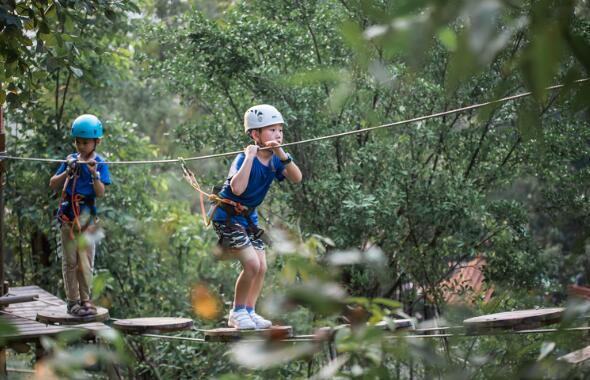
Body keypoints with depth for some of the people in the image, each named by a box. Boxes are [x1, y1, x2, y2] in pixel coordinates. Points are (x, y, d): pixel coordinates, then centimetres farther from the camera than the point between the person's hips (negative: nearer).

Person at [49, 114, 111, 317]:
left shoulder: (99, 163, -1)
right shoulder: (71, 159, 6)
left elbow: (100, 193, -8)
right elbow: (53, 184, 6)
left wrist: (94, 173, -22)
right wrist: (68, 172, -10)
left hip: (86, 215, -2)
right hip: (68, 214, 2)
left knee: (85, 260, 1)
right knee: (70, 260, 4)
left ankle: (85, 299, 12)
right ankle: (73, 301, 10)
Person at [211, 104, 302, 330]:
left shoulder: (275, 158, -1)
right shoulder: (244, 158, -23)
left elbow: (296, 178, -16)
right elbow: (237, 188, -41)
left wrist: (282, 156, -28)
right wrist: (250, 157, -38)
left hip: (248, 216, 8)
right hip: (227, 216, -8)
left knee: (262, 267, 5)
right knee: (252, 264, -17)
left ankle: (249, 311, 19)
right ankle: (237, 313, -1)